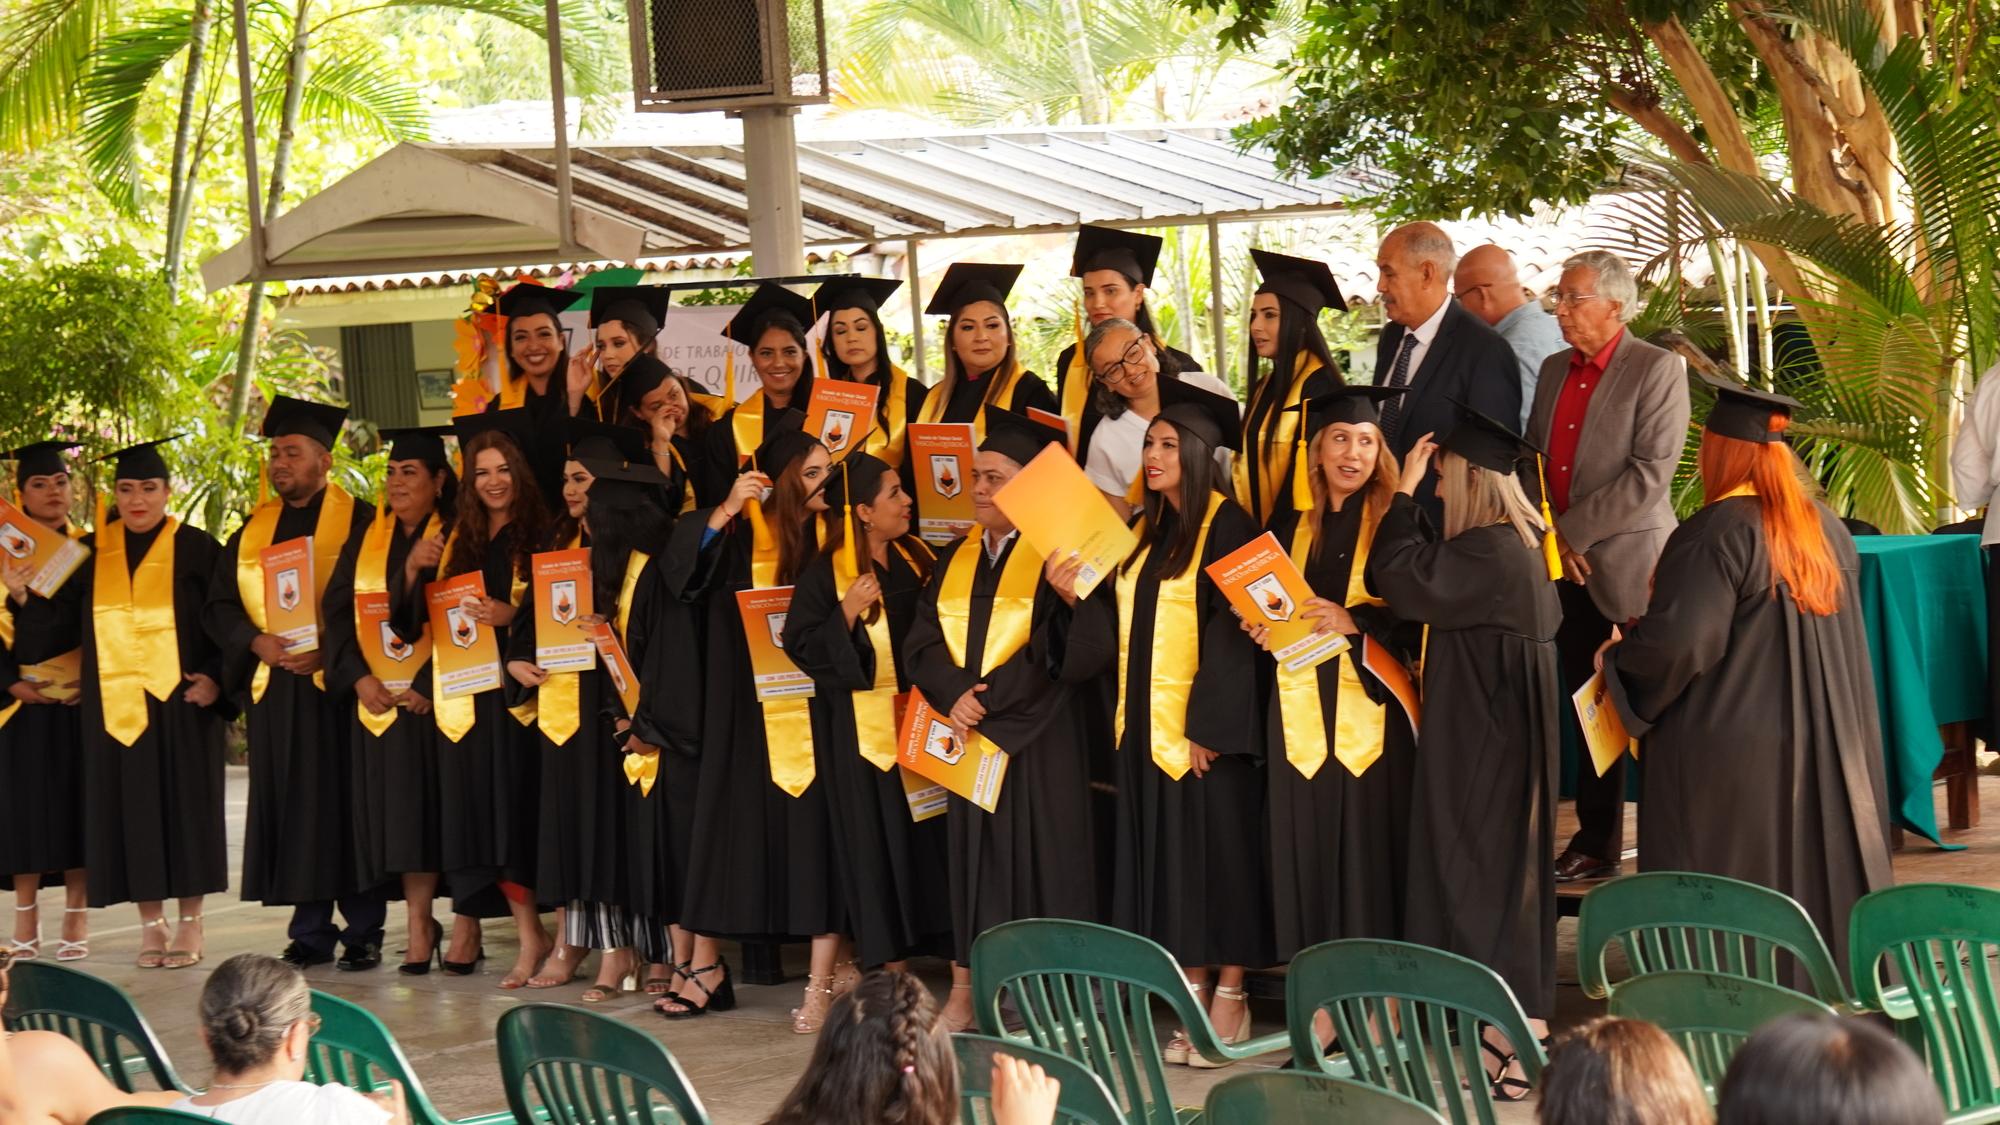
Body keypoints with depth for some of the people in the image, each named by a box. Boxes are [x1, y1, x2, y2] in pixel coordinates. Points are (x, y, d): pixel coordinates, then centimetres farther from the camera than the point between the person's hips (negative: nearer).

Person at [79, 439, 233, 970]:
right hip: (115, 705, 3)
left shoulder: (196, 549, -1)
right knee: (131, 810, 2)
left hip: (180, 701, -3)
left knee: (185, 805, -1)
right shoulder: (94, 552, 9)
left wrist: (217, 678, -13)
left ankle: (190, 923, 5)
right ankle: (150, 923, 7)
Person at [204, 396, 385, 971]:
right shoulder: (254, 530, 15)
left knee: (346, 805, -4)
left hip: (336, 683, -5)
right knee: (290, 810, 4)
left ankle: (364, 932, 2)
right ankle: (309, 932, 9)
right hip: (273, 688, 5)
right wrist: (258, 642, -7)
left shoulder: (359, 524, 0)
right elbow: (220, 605, 12)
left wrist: (333, 649, -19)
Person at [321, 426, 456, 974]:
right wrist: (359, 676, -6)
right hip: (377, 697, 5)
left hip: (430, 697, -5)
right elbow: (338, 610, 6)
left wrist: (427, 684, -21)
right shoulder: (366, 542, 13)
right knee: (391, 811, 2)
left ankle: (420, 926, -6)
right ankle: (420, 921, 9)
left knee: (422, 808, -8)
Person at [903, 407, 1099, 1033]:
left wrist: (984, 702, -14)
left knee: (1038, 858, -5)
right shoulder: (957, 559, 14)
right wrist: (953, 695, -12)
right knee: (969, 855, 7)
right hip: (967, 736, 6)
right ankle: (964, 993, 11)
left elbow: (1057, 652, -13)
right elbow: (921, 642, 7)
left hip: (1038, 741, -6)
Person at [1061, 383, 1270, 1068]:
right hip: (1147, 722, 7)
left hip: (1206, 723, -7)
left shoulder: (1226, 526, -8)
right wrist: (1077, 594, 1)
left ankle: (1231, 1000, 3)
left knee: (1217, 850, -3)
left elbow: (1230, 631, -14)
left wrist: (1210, 723, -19)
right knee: (1167, 858, 6)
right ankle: (1194, 1000, 9)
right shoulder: (1145, 531, 14)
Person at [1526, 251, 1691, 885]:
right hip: (1566, 568, 6)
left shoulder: (1657, 370, -7)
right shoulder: (1554, 370, 14)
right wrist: (1549, 536, 1)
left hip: (1629, 563, -6)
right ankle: (1595, 845, 15)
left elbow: (1652, 471, -15)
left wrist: (1574, 529, -14)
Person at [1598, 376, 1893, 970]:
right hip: (1825, 757, 7)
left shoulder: (1715, 536, -16)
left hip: (1730, 760, -7)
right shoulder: (1827, 530, 8)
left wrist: (1618, 656, -4)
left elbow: (1678, 642, -22)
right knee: (1812, 881, 14)